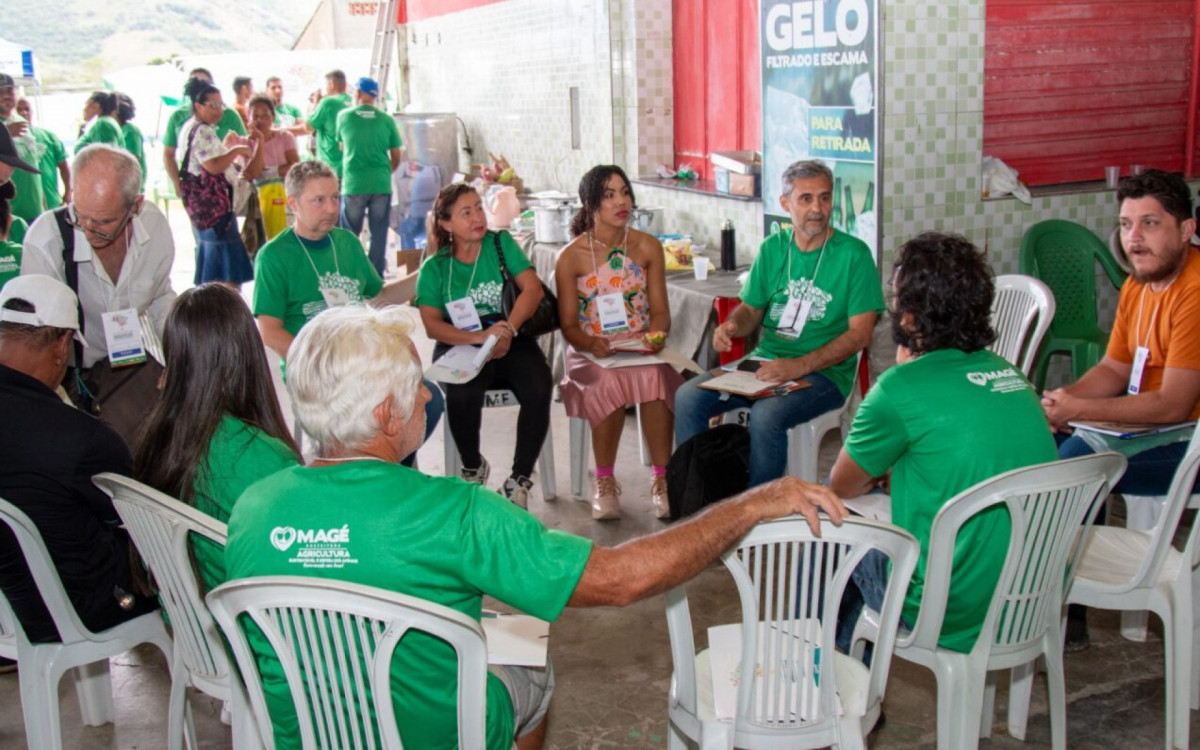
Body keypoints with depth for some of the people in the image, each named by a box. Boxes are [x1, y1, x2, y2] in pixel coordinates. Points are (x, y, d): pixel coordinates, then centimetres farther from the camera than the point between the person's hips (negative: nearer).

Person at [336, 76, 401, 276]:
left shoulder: (344, 116, 4)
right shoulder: (386, 120, 4)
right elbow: (396, 158, 7)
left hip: (353, 185, 0)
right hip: (381, 184, 0)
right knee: (379, 235, 6)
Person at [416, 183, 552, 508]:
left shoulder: (501, 243, 9)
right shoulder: (434, 268, 7)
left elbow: (532, 288, -3)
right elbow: (432, 325, -3)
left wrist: (507, 330, -19)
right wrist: (479, 336, -20)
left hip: (513, 343, 1)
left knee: (538, 391, -29)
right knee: (462, 395, -33)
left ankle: (519, 480, -12)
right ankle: (473, 467, -2)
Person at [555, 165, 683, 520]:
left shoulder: (647, 247, 8)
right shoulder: (571, 257, 1)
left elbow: (660, 310, 9)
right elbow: (568, 324, 1)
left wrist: (656, 335, -14)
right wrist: (592, 343, -21)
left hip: (641, 347, 2)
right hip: (591, 352, -1)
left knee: (657, 376, -34)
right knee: (608, 382, -36)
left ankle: (661, 478, -23)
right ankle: (604, 482, -18)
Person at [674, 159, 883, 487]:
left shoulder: (853, 253, -6)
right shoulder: (772, 248, 10)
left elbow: (860, 334, -11)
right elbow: (751, 309, 18)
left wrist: (800, 366, -22)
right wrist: (731, 327, -8)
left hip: (823, 372, -5)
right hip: (764, 362, 5)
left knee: (766, 415, -34)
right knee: (688, 397, -14)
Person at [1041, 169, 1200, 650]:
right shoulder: (1138, 285, 8)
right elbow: (1114, 370, 10)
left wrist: (1078, 410, -24)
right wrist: (1061, 400, -9)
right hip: (1147, 420, 10)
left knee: (1077, 463, -25)